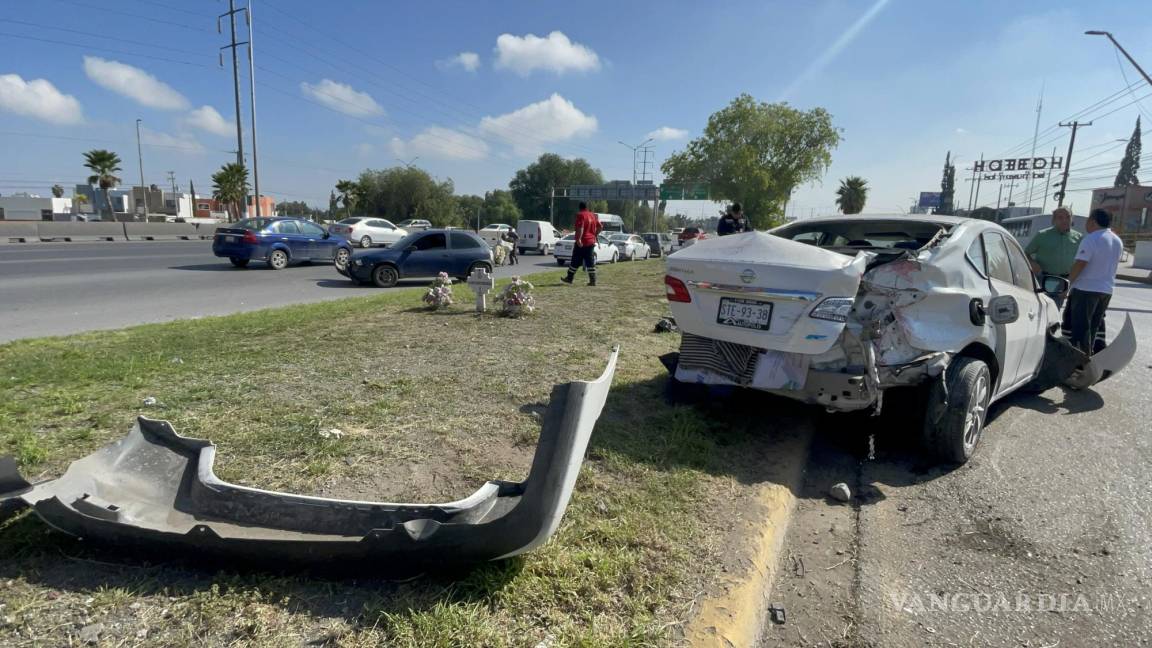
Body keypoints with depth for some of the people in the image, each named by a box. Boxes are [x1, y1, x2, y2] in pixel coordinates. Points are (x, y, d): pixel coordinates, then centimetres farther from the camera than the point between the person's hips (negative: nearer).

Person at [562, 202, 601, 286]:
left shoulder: (580, 215, -9)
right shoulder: (593, 215, 13)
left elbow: (580, 227, -22)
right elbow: (600, 227, 16)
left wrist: (578, 239, -27)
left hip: (581, 243, -6)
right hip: (591, 242, 6)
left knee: (575, 261, 3)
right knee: (590, 262, 6)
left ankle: (569, 278, 12)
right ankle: (593, 281, 2)